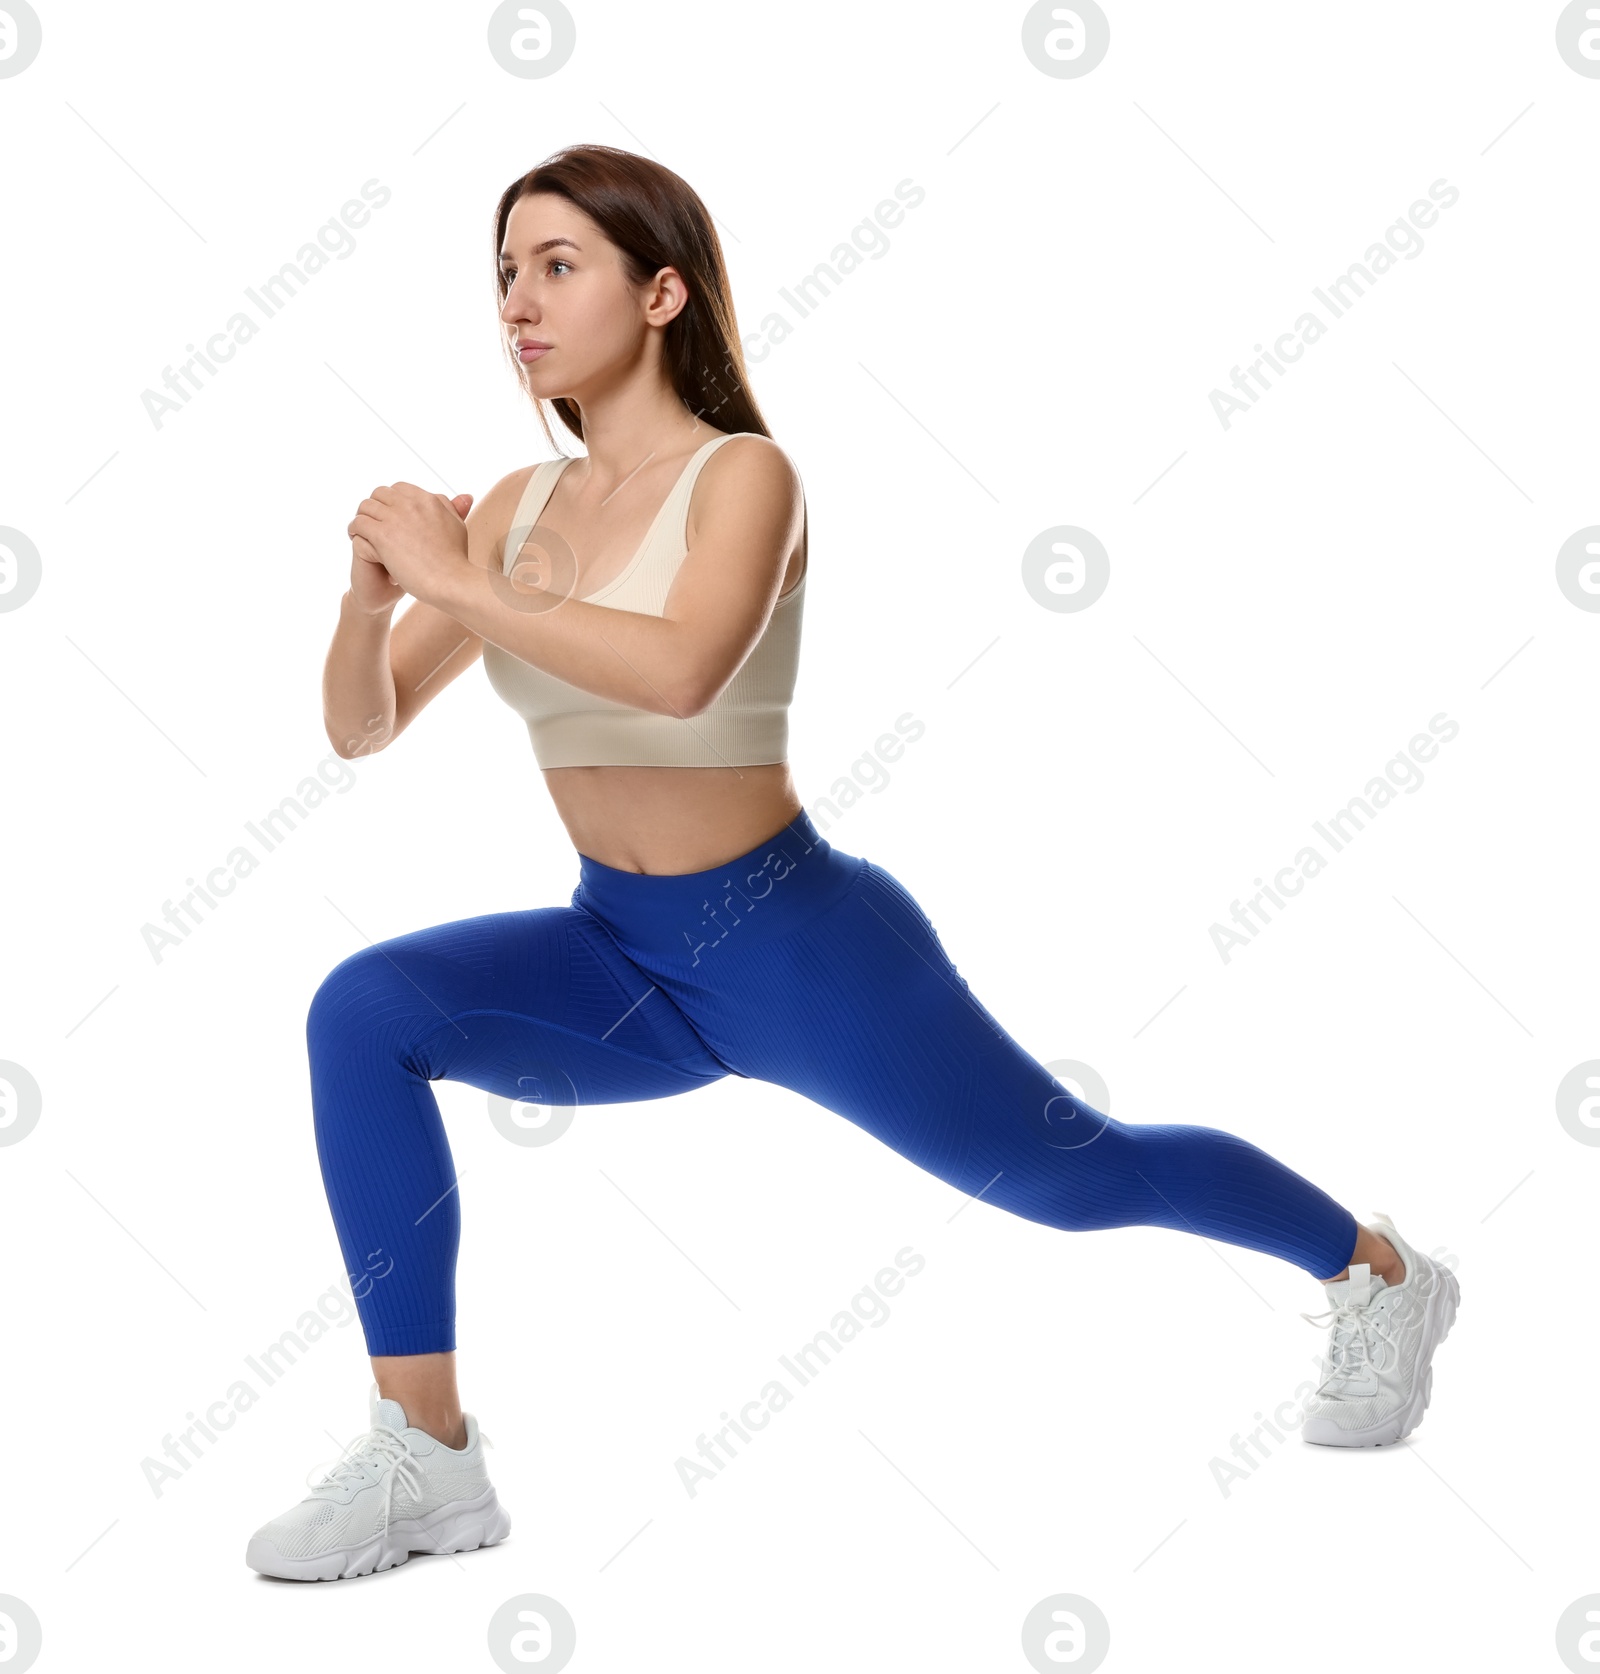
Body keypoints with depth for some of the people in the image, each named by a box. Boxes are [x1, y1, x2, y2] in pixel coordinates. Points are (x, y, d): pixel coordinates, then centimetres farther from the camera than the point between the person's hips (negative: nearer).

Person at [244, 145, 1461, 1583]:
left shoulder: (742, 475, -15)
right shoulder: (516, 506, 3)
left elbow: (679, 669, -36)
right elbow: (361, 726, 1)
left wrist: (460, 587, -30)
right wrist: (372, 597, -18)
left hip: (790, 938, -5)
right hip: (616, 954, 5)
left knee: (1072, 1171, 11)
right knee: (363, 1012, -18)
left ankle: (1379, 1271, 40)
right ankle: (426, 1456, -11)